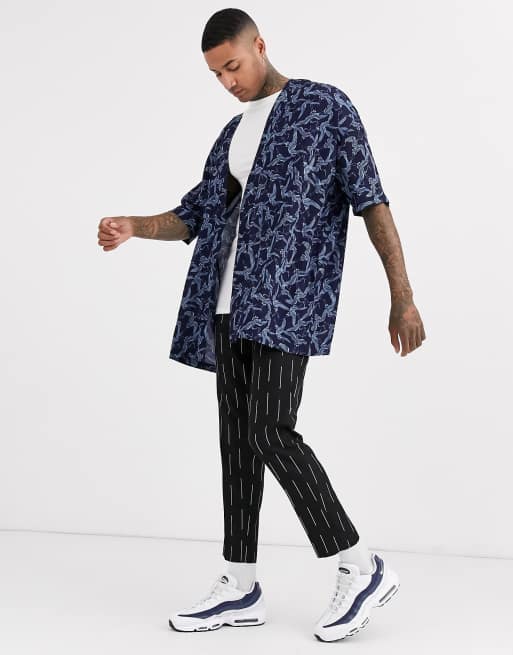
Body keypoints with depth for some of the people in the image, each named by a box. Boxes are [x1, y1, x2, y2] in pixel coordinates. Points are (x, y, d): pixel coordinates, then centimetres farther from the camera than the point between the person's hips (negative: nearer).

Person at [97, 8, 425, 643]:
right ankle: (241, 586, 14)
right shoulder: (233, 133, 22)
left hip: (288, 300, -7)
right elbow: (193, 215, 21)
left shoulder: (326, 107, 2)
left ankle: (361, 567, -4)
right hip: (230, 304, 7)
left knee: (269, 430, -16)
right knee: (236, 437, 6)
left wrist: (402, 296, -10)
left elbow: (371, 202, -4)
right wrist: (133, 226, 1)